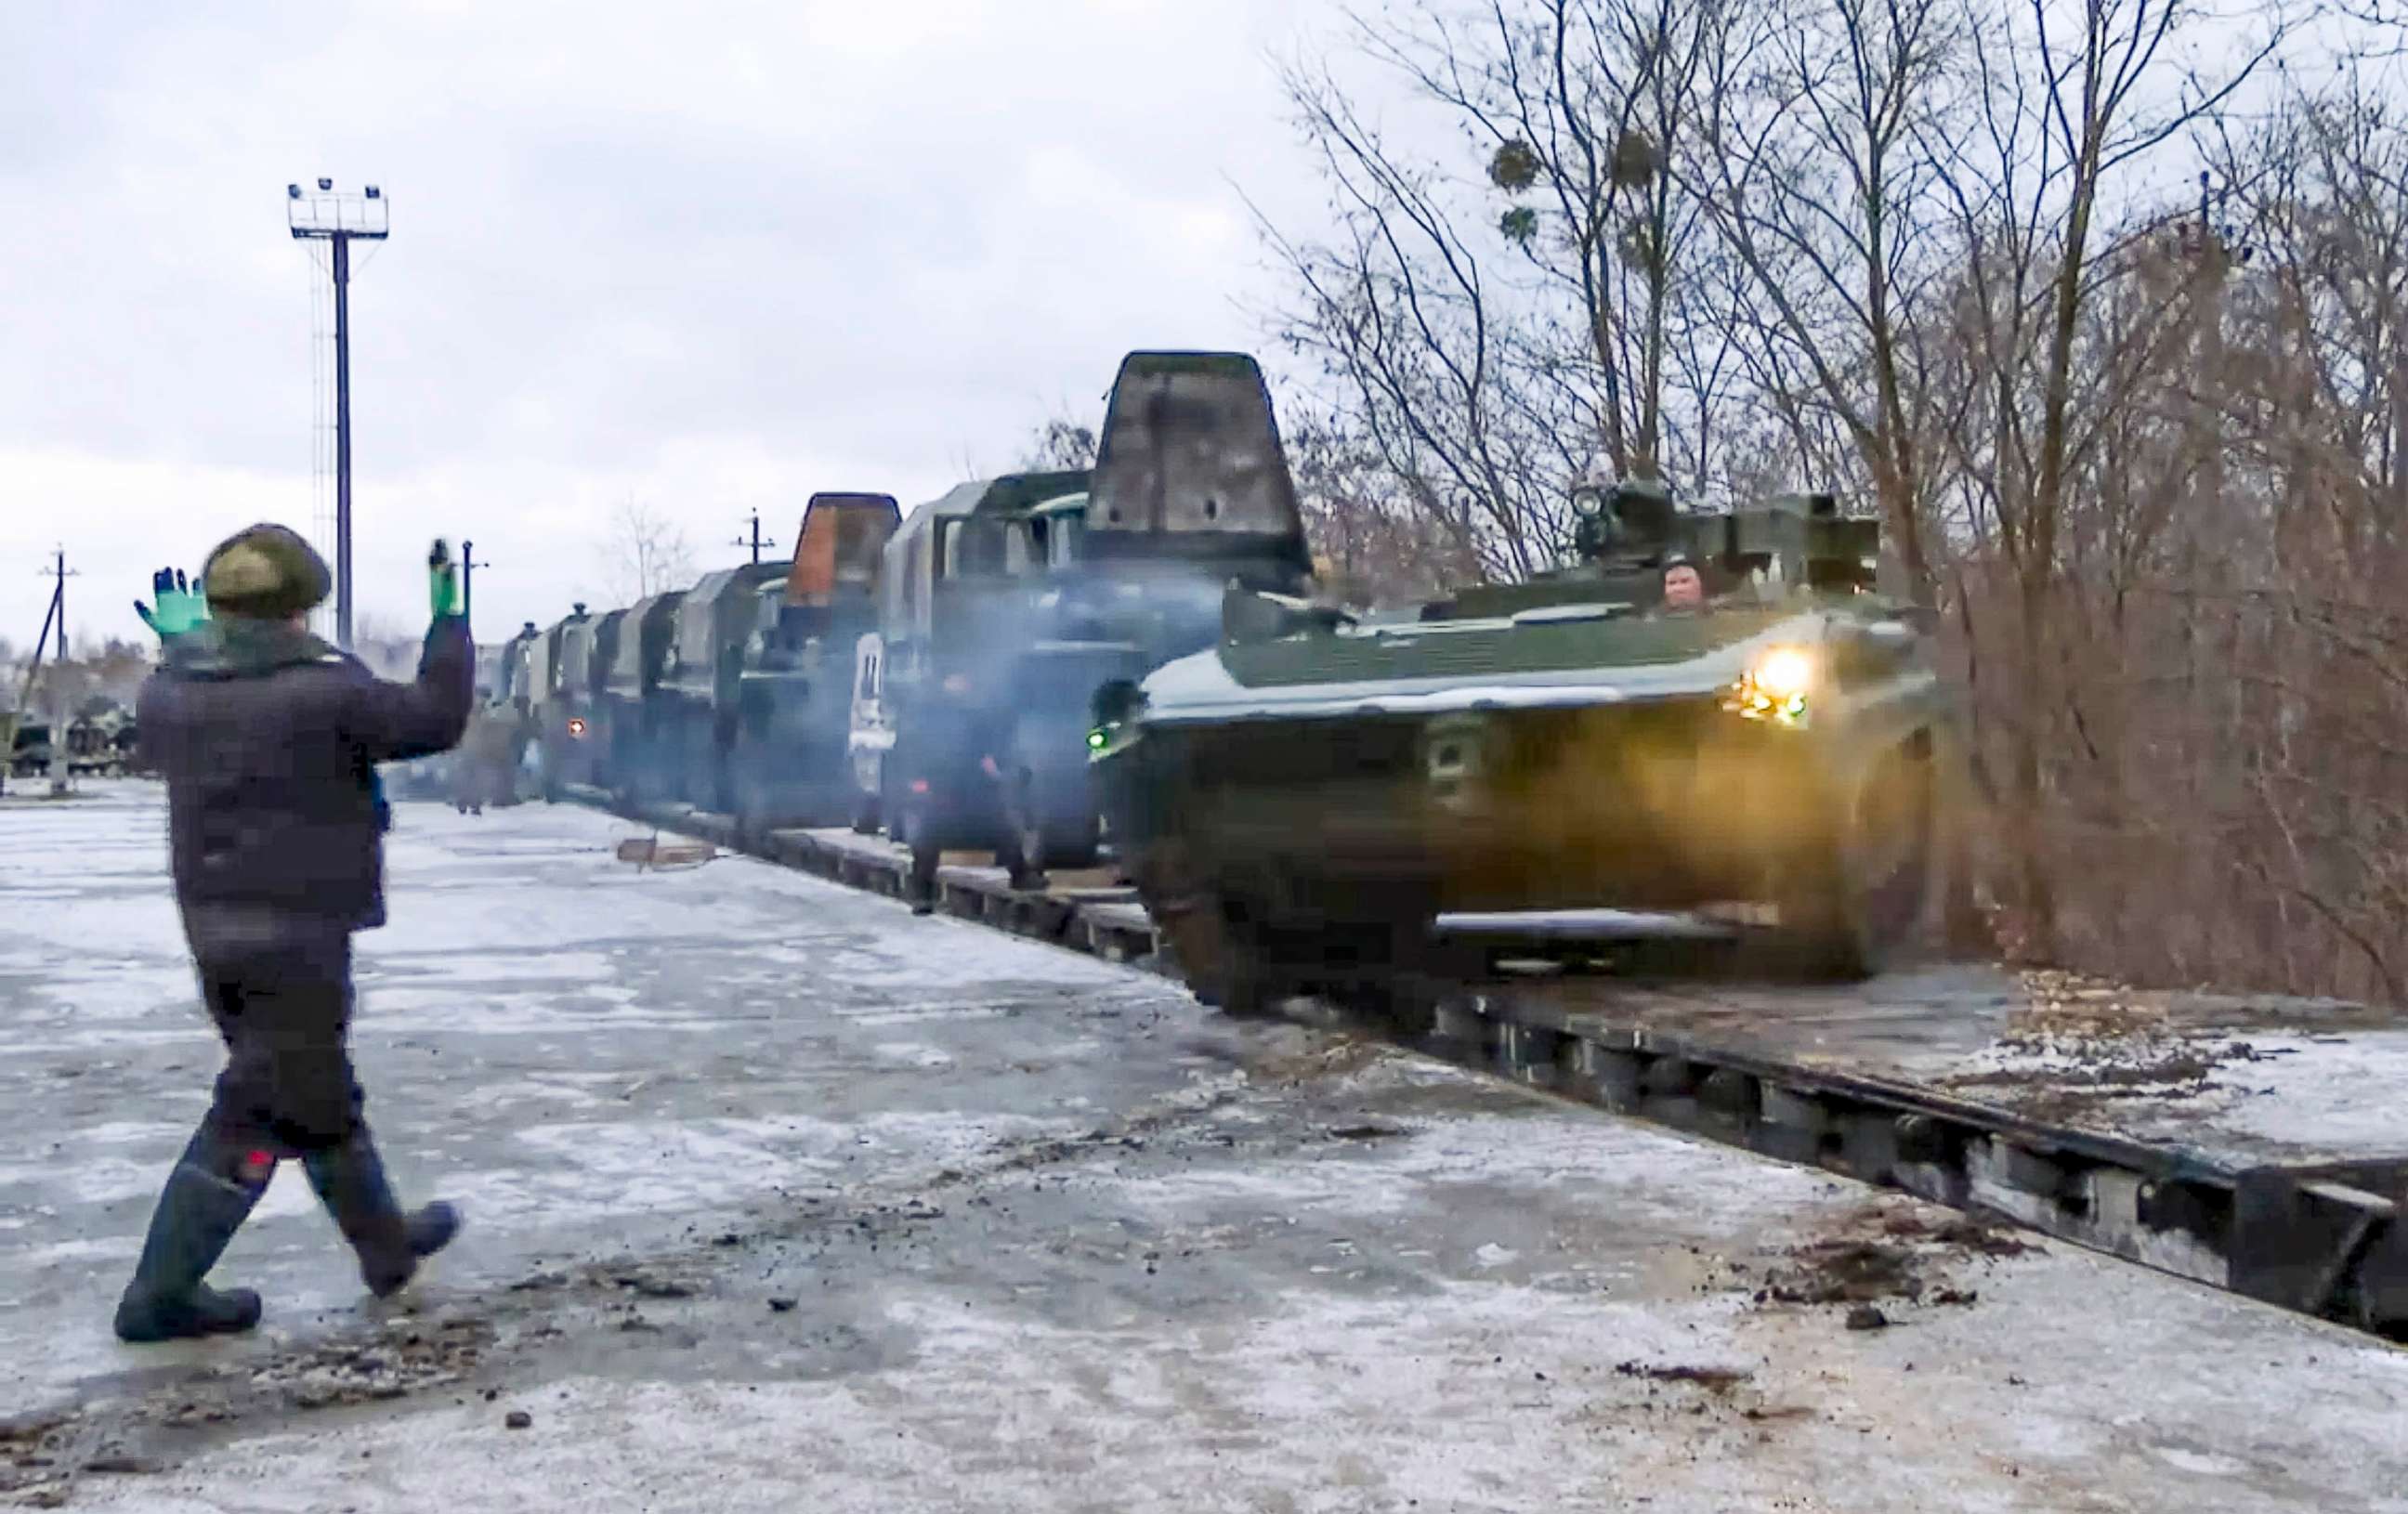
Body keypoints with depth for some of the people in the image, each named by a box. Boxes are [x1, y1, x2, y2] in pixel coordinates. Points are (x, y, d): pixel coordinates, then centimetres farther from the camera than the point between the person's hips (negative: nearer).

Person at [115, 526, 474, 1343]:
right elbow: (435, 718, -5)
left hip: (214, 928, 8)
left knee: (319, 1093, 20)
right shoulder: (322, 691, -16)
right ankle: (160, 1295, 1)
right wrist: (448, 620, 6)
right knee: (261, 1114, 0)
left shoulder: (171, 689, 4)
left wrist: (179, 646, 37)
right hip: (297, 932, -8)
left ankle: (387, 1244, 34)